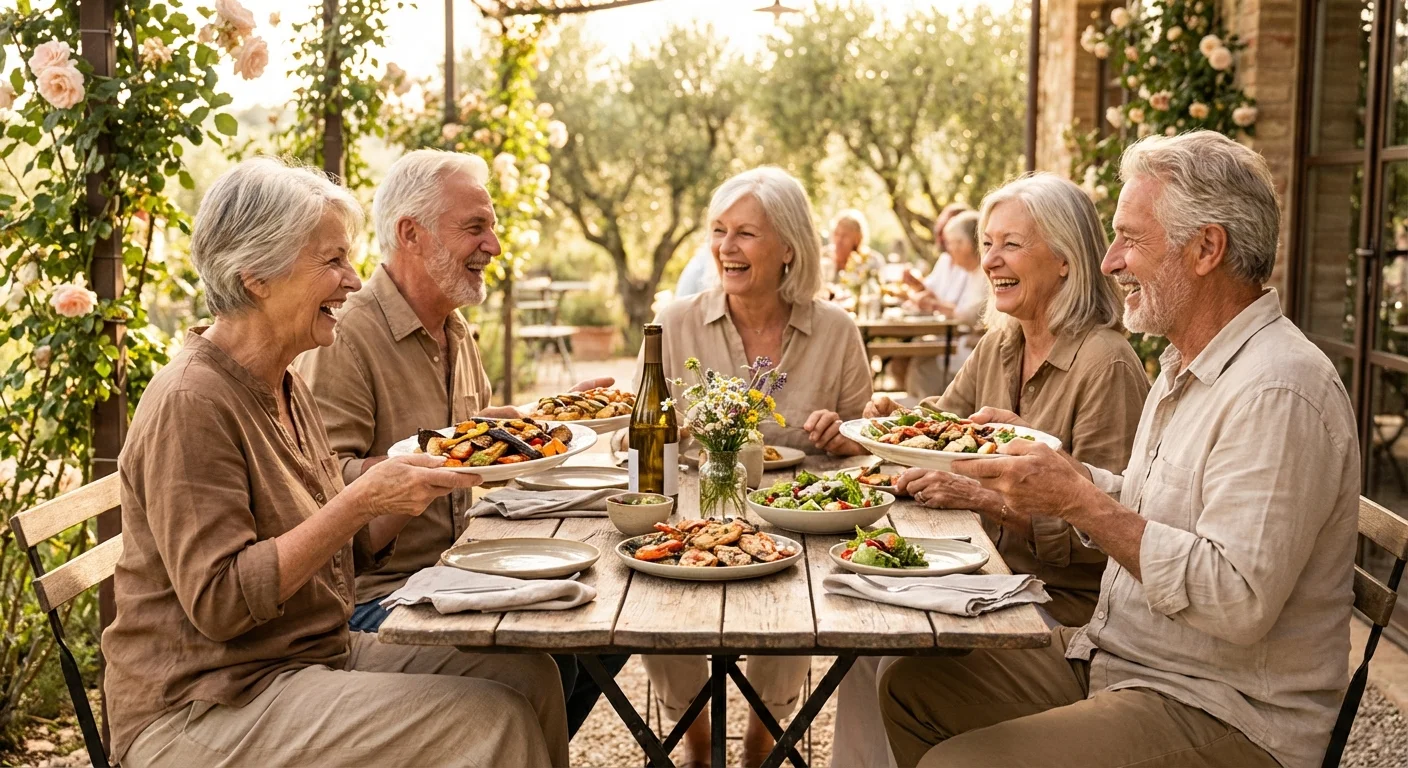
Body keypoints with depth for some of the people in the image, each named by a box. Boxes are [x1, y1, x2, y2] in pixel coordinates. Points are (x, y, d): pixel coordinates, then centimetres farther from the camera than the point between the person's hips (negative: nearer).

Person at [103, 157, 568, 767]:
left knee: (527, 674, -2)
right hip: (208, 708, -9)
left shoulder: (284, 387, 10)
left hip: (320, 653, 9)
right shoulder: (191, 402, -18)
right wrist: (362, 498, -25)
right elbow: (219, 602, -23)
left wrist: (421, 480, -4)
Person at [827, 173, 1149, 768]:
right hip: (1001, 577, 8)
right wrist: (895, 414, -1)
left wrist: (981, 497, -30)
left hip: (1069, 601, -7)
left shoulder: (1106, 366, -19)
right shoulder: (999, 345, 7)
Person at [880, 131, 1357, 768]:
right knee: (910, 689, 8)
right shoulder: (1188, 367, 12)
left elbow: (1237, 601, -29)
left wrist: (1078, 499, -25)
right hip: (1113, 657, 10)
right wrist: (1039, 458, 4)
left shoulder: (1277, 392, -23)